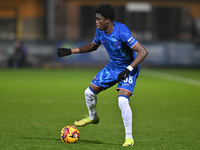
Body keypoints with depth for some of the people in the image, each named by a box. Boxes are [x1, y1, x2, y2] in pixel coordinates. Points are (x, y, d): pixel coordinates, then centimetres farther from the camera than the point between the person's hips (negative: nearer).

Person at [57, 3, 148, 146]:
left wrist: (128, 70, -40)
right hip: (113, 66, 7)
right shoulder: (100, 31, -8)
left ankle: (129, 137, -13)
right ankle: (92, 117, 40)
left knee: (122, 100, -26)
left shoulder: (122, 32, -32)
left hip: (129, 68, -7)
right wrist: (71, 51, 11)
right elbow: (93, 46, 15)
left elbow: (143, 52, -34)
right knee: (89, 92, 8)